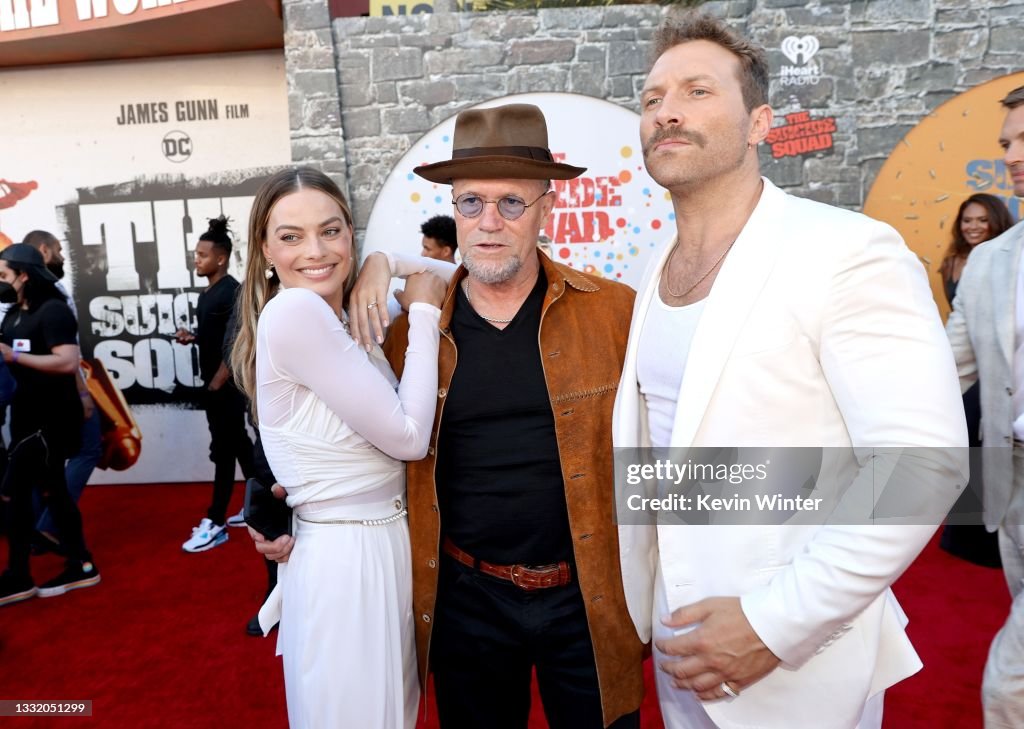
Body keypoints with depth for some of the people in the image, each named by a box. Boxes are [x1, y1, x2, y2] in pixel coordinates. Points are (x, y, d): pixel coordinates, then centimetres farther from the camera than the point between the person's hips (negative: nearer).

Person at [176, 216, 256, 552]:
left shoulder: (232, 292, -16)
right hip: (215, 383, 9)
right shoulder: (209, 293, 12)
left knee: (223, 451, -4)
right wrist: (191, 336, 3)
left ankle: (215, 524, 3)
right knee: (239, 444, 15)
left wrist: (216, 384, -19)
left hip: (227, 385, -9)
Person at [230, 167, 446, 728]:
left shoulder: (340, 322, 8)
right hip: (347, 557, -9)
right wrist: (423, 313, -12)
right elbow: (408, 436, -20)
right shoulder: (294, 311, -21)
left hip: (382, 545, 9)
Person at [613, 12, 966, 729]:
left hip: (796, 664, -6)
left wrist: (777, 624, -22)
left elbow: (923, 463, -20)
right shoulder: (657, 271, 4)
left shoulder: (847, 253, -17)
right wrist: (642, 604, 9)